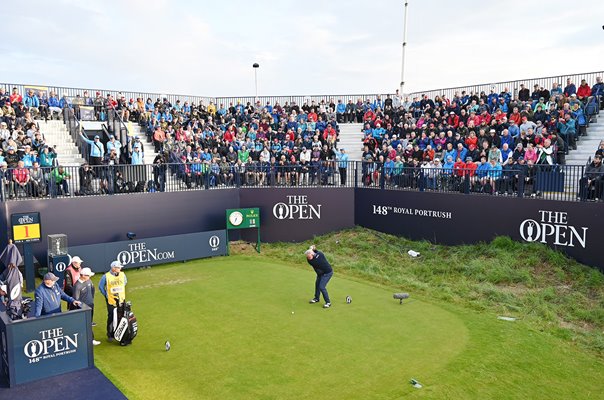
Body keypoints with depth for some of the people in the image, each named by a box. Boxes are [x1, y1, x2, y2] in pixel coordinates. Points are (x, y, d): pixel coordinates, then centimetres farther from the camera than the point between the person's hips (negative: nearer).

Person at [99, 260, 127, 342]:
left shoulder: (122, 275, 0)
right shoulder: (106, 276, -11)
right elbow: (100, 286, 1)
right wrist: (106, 295, 0)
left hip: (121, 300, 4)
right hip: (111, 301, -3)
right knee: (111, 318, 4)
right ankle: (110, 335, 18)